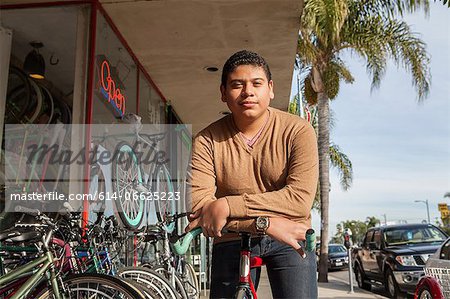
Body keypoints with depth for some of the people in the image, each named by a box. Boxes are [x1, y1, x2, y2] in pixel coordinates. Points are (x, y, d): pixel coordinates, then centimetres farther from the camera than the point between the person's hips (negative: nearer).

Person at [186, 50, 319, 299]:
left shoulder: (298, 131, -11)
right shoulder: (207, 140, -9)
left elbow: (300, 199, -21)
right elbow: (197, 204, -20)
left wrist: (228, 205, -27)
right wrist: (267, 223, -27)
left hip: (290, 239, -1)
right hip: (232, 241, 1)